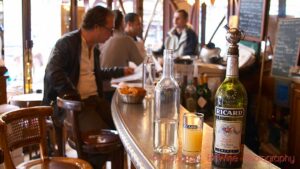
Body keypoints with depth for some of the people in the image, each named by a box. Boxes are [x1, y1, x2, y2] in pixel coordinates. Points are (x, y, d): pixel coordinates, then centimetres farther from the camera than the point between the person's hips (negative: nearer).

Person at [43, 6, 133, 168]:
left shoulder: (94, 46, 14)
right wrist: (75, 98, -23)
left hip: (94, 99, 8)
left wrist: (121, 71, 33)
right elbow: (52, 73, -26)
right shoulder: (67, 42, -11)